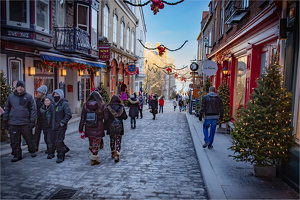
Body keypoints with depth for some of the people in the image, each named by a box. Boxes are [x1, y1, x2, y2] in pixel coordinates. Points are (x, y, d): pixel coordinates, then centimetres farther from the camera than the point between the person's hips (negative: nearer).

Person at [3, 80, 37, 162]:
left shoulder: (29, 97, 0)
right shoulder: (11, 97, 8)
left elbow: (33, 109, -2)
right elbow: (7, 109, 14)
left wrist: (32, 121, -8)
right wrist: (5, 121, 10)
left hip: (25, 123, -2)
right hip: (13, 124, 2)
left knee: (29, 138, 9)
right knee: (15, 141, 8)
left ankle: (32, 151, 30)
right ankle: (17, 155, 23)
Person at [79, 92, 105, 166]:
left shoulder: (86, 105, -1)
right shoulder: (101, 105, -10)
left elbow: (82, 118, 0)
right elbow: (104, 116, -8)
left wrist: (81, 129, 5)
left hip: (88, 128, 4)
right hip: (98, 128, -3)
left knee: (91, 143, 19)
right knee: (96, 144, 7)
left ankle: (94, 157, 31)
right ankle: (93, 159, 12)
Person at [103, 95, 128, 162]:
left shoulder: (108, 107, -7)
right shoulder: (121, 107, -5)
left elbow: (106, 118, -15)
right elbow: (125, 117, -2)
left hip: (110, 127, 1)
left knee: (112, 140, 18)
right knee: (118, 142, 5)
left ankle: (113, 154, 32)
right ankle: (117, 156, -5)